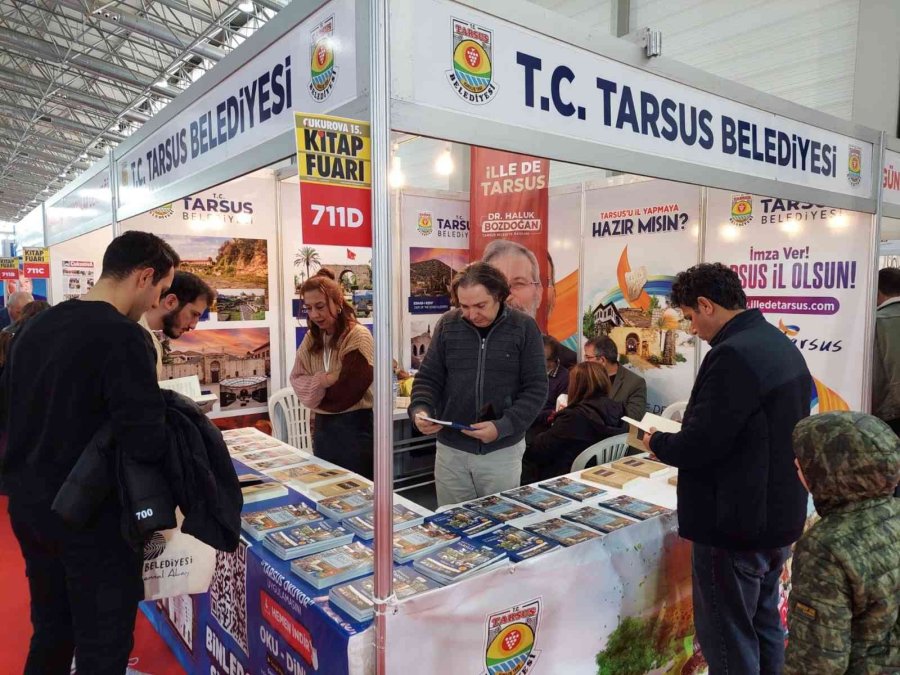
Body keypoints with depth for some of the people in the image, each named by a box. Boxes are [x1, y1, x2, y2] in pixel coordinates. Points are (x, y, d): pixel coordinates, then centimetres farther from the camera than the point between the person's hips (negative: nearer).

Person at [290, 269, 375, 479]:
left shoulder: (358, 336, -15)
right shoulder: (311, 338, 6)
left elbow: (348, 391, -18)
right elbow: (297, 380, 1)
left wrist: (317, 393, -3)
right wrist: (321, 381, -17)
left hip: (355, 427, -6)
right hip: (323, 426, 6)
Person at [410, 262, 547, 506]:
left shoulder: (524, 327, -5)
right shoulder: (448, 325, 0)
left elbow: (536, 389, -7)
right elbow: (428, 377, 5)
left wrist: (503, 427, -19)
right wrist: (419, 409, -15)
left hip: (503, 451, -1)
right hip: (451, 450, 2)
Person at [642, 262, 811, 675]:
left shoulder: (732, 355, -24)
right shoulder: (781, 345, 7)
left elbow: (698, 447, -26)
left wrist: (656, 442, -6)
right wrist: (682, 434, 13)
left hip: (736, 526, -10)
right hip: (780, 516, 10)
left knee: (727, 641, 5)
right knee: (764, 626, 24)